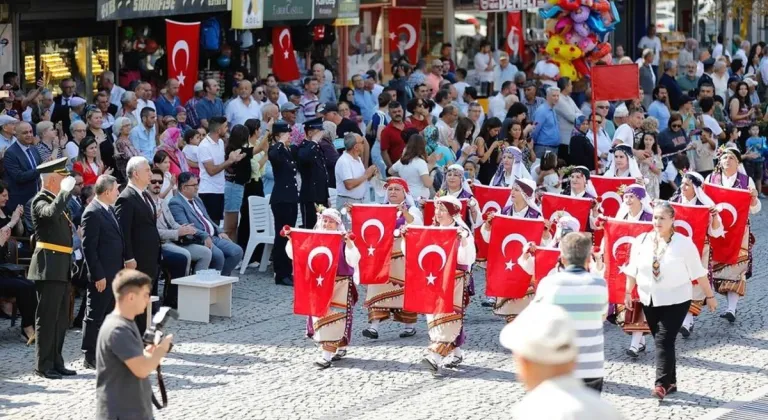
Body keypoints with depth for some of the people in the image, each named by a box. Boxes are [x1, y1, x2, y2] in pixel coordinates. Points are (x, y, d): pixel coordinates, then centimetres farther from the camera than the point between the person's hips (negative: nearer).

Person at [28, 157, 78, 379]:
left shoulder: (57, 199, 18)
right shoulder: (40, 200, -10)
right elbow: (51, 213, -35)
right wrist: (65, 191, -27)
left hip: (61, 268, 10)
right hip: (49, 267, -9)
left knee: (61, 319, 13)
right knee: (47, 318, -6)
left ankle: (56, 362, 20)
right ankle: (43, 365, -2)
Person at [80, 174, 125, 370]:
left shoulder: (108, 210, 13)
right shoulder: (92, 213, -17)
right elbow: (89, 247, -19)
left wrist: (123, 267, 15)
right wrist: (98, 275, -20)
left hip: (114, 273, 9)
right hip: (102, 275, -9)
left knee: (110, 315, 15)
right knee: (95, 316, -1)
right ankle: (90, 357, 4)